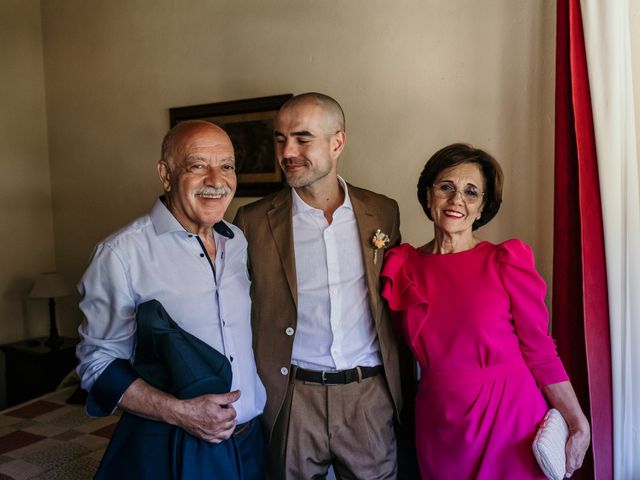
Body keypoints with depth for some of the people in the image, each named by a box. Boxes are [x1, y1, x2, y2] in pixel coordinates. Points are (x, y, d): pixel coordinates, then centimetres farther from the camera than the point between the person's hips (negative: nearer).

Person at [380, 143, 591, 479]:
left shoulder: (506, 261, -10)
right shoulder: (402, 267, -2)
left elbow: (540, 350, -9)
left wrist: (578, 423, -12)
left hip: (510, 417, -2)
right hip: (438, 423, 3)